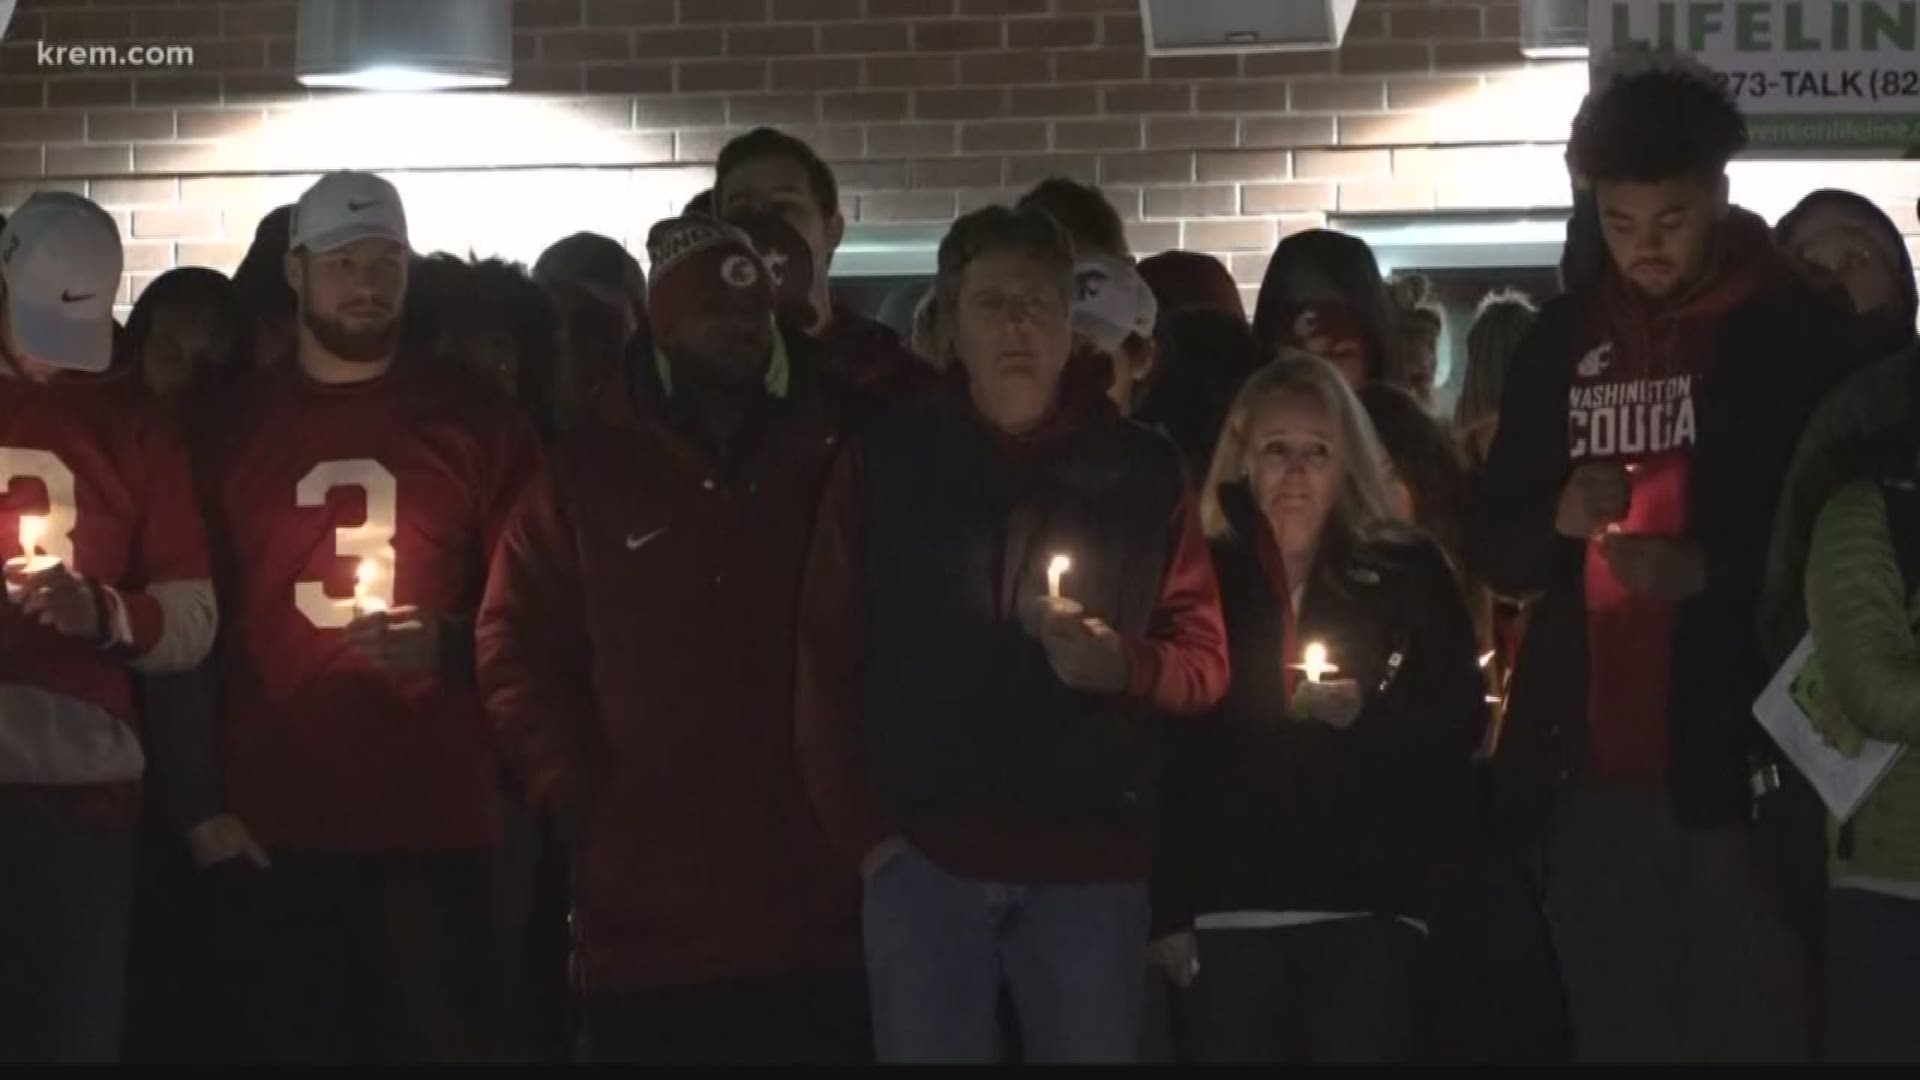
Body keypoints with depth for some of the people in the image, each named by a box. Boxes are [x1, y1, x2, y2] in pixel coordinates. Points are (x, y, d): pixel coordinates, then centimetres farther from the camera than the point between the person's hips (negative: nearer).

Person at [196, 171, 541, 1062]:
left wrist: (449, 644, -13)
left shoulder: (476, 425, 6)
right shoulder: (235, 428, 8)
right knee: (281, 1044, 1)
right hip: (270, 826, 1)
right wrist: (202, 801, 0)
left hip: (437, 823, -1)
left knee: (442, 1040, -2)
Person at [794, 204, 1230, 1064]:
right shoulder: (887, 459, 7)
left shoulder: (1141, 471, 8)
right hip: (924, 854, 0)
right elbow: (828, 657, 6)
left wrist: (1121, 664, -13)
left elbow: (1205, 663, 8)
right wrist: (861, 830, -2)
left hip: (1090, 861, 0)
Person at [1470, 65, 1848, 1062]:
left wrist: (1711, 570, -18)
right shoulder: (1563, 340, 12)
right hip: (1592, 767, 4)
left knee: (1747, 1029, -3)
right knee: (1615, 1035, 9)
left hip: (1736, 757, -4)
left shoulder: (1793, 332, 0)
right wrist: (1559, 521, -9)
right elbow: (1494, 549, 13)